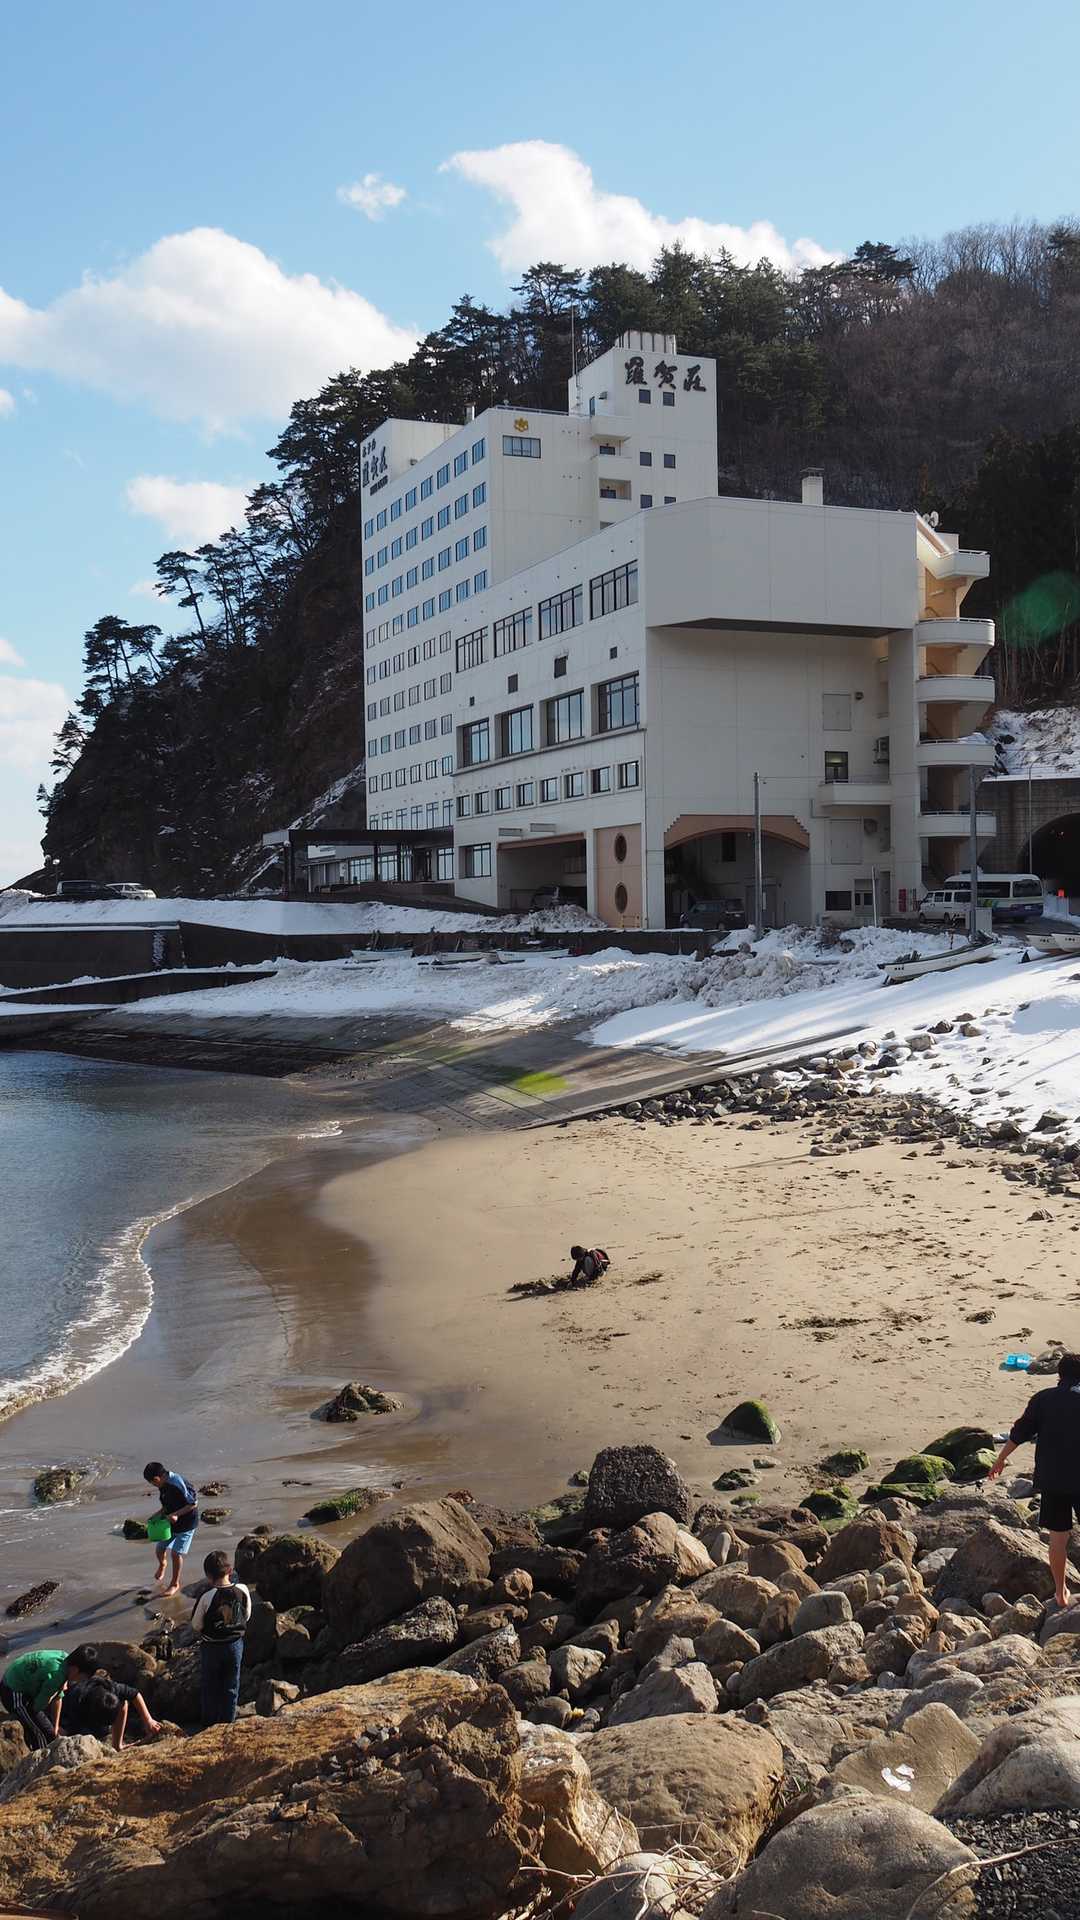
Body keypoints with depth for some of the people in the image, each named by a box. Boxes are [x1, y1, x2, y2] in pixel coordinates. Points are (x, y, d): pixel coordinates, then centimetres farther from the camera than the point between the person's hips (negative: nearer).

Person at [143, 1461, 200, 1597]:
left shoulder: (178, 1484, -30)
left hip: (186, 1523, -7)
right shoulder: (164, 1485, -4)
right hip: (171, 1521, 7)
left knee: (176, 1553, -2)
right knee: (161, 1549, 10)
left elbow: (194, 1504, -24)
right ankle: (162, 1566, 46)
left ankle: (175, 1584, 19)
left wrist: (176, 1514, -29)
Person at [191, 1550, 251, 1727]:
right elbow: (247, 1616, -1)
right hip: (235, 1644, 3)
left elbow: (196, 1625, -13)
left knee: (211, 1688, 17)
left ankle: (210, 1725, 29)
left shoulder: (208, 1596, -25)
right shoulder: (242, 1590, -16)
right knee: (231, 1688, 18)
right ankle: (227, 1724, 27)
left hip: (211, 1647, -2)